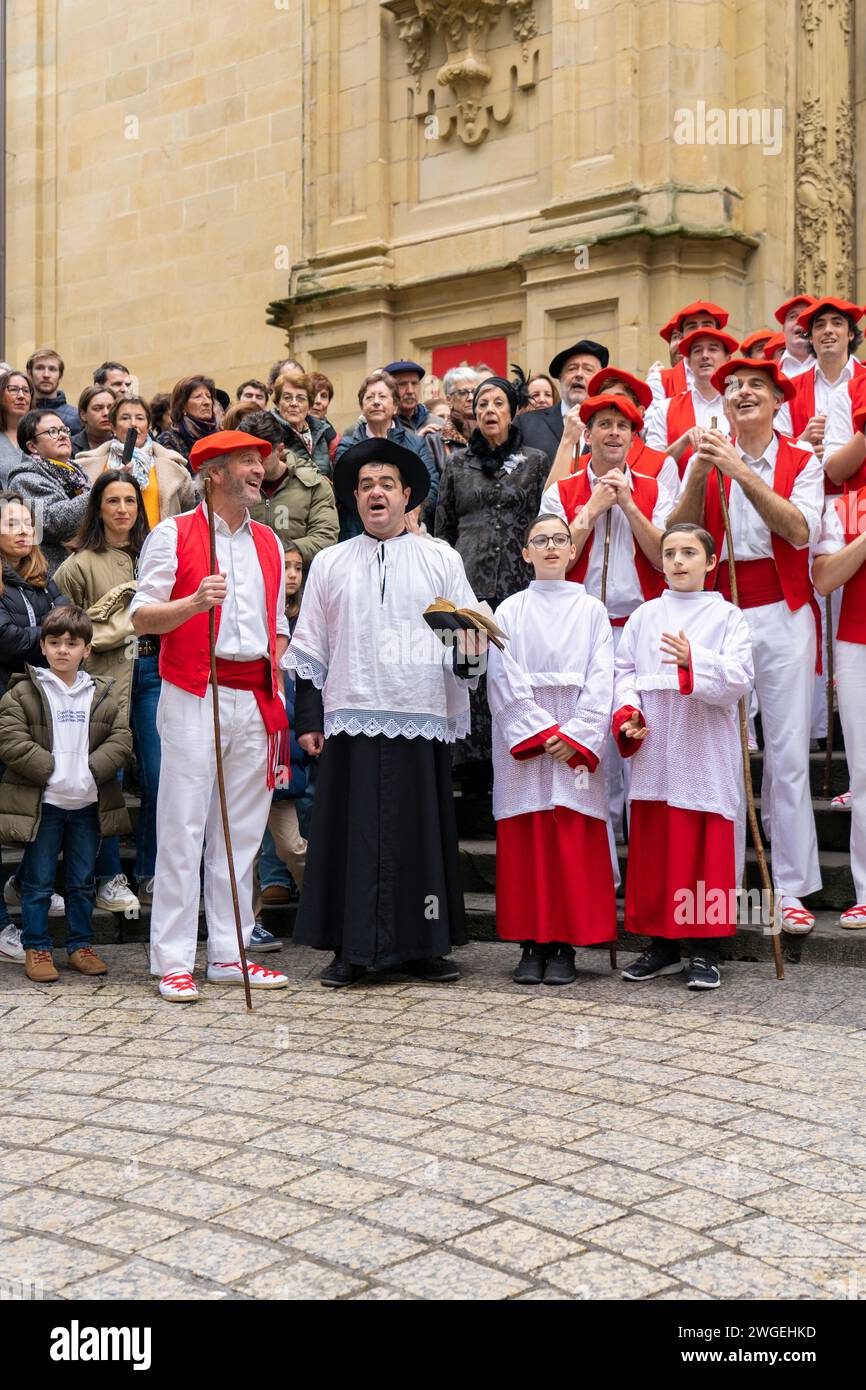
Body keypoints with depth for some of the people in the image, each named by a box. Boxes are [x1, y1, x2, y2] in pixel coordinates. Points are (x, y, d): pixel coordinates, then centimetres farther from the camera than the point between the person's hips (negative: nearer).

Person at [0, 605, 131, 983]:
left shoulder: (100, 696, 8)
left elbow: (121, 739, 4)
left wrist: (93, 768, -12)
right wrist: (51, 768, -17)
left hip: (88, 802, 3)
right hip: (43, 802, -3)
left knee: (83, 881, 12)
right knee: (39, 881, 3)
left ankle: (81, 945, 23)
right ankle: (36, 949, 12)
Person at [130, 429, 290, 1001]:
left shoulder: (269, 543, 17)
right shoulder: (175, 533, 1)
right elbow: (142, 617, -5)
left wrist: (275, 694, 11)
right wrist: (195, 602, -22)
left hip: (254, 700, 5)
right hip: (195, 696, -5)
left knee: (244, 830, 6)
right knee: (183, 827, -5)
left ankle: (230, 954, 14)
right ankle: (174, 962, 1)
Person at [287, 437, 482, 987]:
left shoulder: (442, 560, 11)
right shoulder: (330, 564, 13)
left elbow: (470, 634, 10)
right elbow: (310, 647, 13)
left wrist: (468, 656, -13)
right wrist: (308, 719, 7)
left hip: (421, 720, 0)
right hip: (351, 720, 1)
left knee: (420, 835, 2)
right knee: (352, 836, 0)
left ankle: (424, 946, 12)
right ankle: (352, 949, 8)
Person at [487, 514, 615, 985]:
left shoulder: (591, 610, 10)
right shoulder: (510, 611, 8)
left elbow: (600, 681, 2)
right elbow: (504, 682, 0)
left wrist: (575, 738, -10)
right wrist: (541, 733, -10)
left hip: (576, 746, 0)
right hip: (523, 745, 0)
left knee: (575, 842, -3)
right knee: (526, 843, -1)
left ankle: (565, 946, 3)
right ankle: (532, 945, 6)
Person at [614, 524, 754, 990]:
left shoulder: (726, 616, 3)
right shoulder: (644, 616, 12)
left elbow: (740, 677, -9)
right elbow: (624, 669, 9)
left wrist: (694, 660, -24)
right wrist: (628, 710, -9)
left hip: (706, 753, -3)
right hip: (654, 752, 3)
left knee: (705, 849, -2)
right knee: (652, 848, 6)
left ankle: (704, 949, 6)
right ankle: (662, 943, 18)